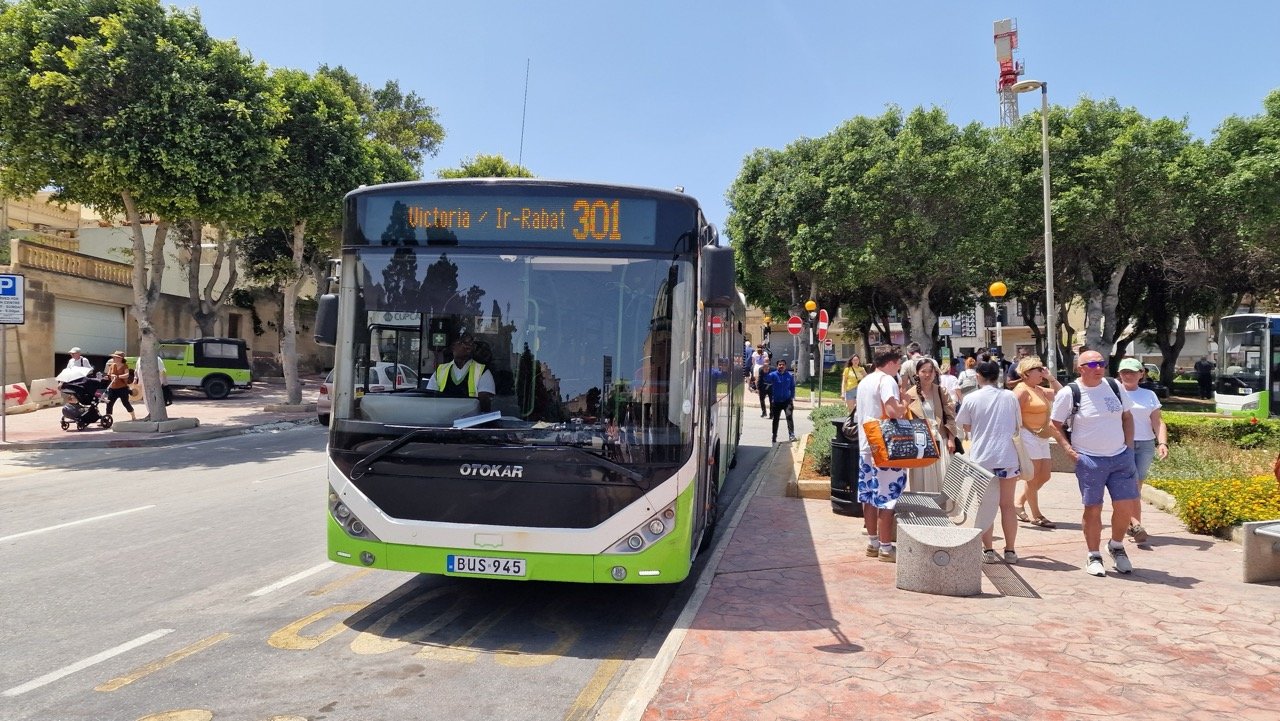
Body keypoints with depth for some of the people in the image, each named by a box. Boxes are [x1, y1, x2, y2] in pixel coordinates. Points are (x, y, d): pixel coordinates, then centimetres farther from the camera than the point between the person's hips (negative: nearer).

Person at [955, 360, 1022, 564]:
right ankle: (1010, 551, 14)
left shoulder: (971, 399, -5)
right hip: (1007, 456, 2)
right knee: (1007, 505, 11)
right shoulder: (1010, 397, 1)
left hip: (981, 457, -2)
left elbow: (966, 427, 6)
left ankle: (988, 550, 7)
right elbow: (1018, 426, 11)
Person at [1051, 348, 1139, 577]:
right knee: (1093, 509, 2)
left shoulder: (1114, 386, 5)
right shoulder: (1069, 393, -7)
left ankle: (1117, 546, 26)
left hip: (1121, 457, 4)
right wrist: (1069, 450, -9)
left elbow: (1127, 417, 17)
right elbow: (1055, 425, -1)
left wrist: (1129, 446, 8)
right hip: (1089, 461, -4)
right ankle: (1093, 556, 16)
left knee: (1125, 505, 1)